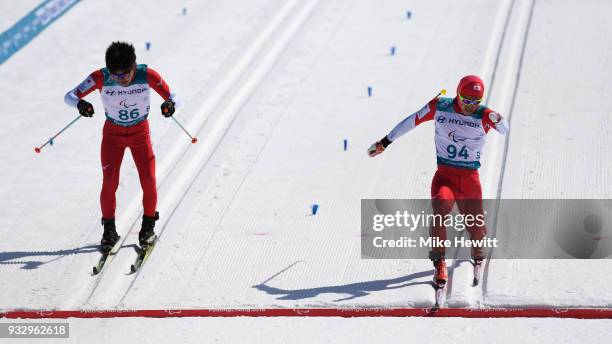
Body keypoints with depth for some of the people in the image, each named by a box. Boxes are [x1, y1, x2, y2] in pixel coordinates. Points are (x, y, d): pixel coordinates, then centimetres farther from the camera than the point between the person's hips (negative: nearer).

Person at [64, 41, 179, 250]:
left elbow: (171, 97, -17)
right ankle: (109, 230, 6)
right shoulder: (101, 78, -24)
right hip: (112, 133, 0)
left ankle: (148, 227, 14)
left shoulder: (147, 76, -24)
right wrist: (80, 103, -46)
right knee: (109, 182, -11)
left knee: (148, 181, -8)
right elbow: (70, 96, -23)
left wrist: (170, 104, -42)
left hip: (140, 133, 0)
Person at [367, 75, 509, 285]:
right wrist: (384, 143, 15)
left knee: (476, 226, 7)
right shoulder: (440, 107, -2)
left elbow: (504, 130, -22)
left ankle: (477, 252, 43)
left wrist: (497, 120, -46)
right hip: (444, 174, 0)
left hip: (470, 178, 1)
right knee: (440, 212, -28)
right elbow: (411, 122, 9)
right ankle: (439, 262, -17)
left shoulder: (483, 115, -6)